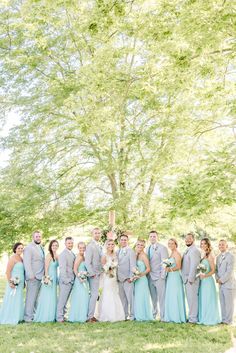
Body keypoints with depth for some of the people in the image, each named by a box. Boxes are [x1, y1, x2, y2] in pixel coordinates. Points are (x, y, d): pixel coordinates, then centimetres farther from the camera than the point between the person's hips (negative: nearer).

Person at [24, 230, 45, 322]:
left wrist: (44, 274, 13)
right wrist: (31, 275, -16)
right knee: (31, 297, -5)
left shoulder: (41, 248, 19)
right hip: (33, 277, -7)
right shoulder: (29, 248, -5)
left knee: (36, 297, 9)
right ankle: (28, 317, -1)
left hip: (40, 277, 7)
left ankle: (35, 315, 14)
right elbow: (27, 262, -11)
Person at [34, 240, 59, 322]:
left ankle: (51, 316, 21)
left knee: (53, 297, 13)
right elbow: (46, 268, -14)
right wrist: (47, 277, -18)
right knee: (47, 297, -3)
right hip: (49, 277, -8)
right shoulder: (49, 255, -13)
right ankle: (44, 317, 5)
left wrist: (56, 279, 10)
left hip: (54, 278, 8)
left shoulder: (56, 256, 9)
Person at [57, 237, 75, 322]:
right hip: (65, 280, -8)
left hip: (71, 280, 8)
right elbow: (62, 268, -15)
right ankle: (59, 317, 5)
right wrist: (66, 280, -18)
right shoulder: (63, 254, -11)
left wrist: (72, 279, 10)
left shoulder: (73, 254, 14)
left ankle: (62, 315, 21)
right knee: (62, 299, -2)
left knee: (65, 299, 13)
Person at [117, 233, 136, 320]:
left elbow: (132, 265, -8)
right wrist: (116, 276, 6)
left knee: (130, 297, -5)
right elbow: (117, 265, 15)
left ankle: (132, 316, 3)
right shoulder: (117, 252, 15)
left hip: (127, 278, -6)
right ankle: (124, 315, 17)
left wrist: (130, 277, -13)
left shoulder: (130, 251, -3)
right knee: (122, 298, 9)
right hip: (119, 279, 6)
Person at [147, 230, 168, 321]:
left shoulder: (162, 248, -5)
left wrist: (163, 275, -13)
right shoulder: (148, 248, 13)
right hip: (150, 276, 5)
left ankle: (163, 316, 4)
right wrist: (147, 274, 6)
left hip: (159, 276, -5)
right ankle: (153, 315, 20)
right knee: (153, 297, 11)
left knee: (161, 297, -3)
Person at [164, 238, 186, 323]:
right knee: (170, 297, 9)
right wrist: (166, 268, -1)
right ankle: (171, 317, 15)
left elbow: (178, 266, -18)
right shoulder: (171, 254, 17)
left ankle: (178, 317, 2)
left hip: (175, 277, -9)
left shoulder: (177, 253, -10)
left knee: (175, 297, -5)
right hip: (170, 277, 9)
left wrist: (170, 269, -30)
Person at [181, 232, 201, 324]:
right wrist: (186, 278, 13)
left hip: (191, 279, -9)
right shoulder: (187, 250, 16)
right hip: (187, 278, 9)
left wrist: (190, 279, -19)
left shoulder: (194, 251, -15)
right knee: (190, 298, 14)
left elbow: (194, 266, -19)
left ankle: (193, 318, 3)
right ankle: (191, 316, 23)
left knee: (192, 298, -3)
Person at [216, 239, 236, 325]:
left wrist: (222, 280, -14)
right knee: (222, 303, 12)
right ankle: (224, 319, 21)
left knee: (229, 303, 0)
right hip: (221, 284, 7)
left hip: (229, 284, -7)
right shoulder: (218, 257, 14)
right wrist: (217, 279, 0)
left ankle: (228, 320, 9)